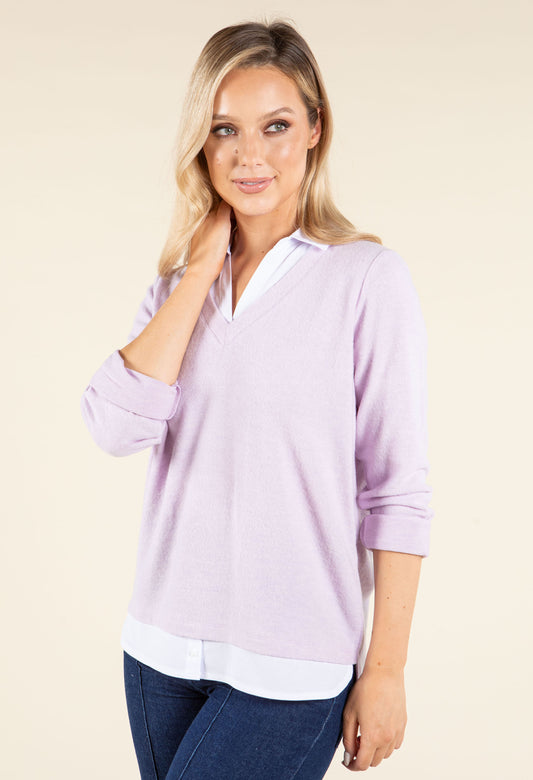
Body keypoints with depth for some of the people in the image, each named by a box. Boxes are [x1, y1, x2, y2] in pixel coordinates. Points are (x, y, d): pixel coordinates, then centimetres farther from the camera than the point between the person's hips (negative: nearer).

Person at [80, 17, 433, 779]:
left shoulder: (368, 278, -8)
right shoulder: (179, 280, 6)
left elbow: (399, 492, -8)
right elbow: (117, 426, -10)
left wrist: (386, 672, -8)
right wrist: (204, 267, -9)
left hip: (291, 667, -4)